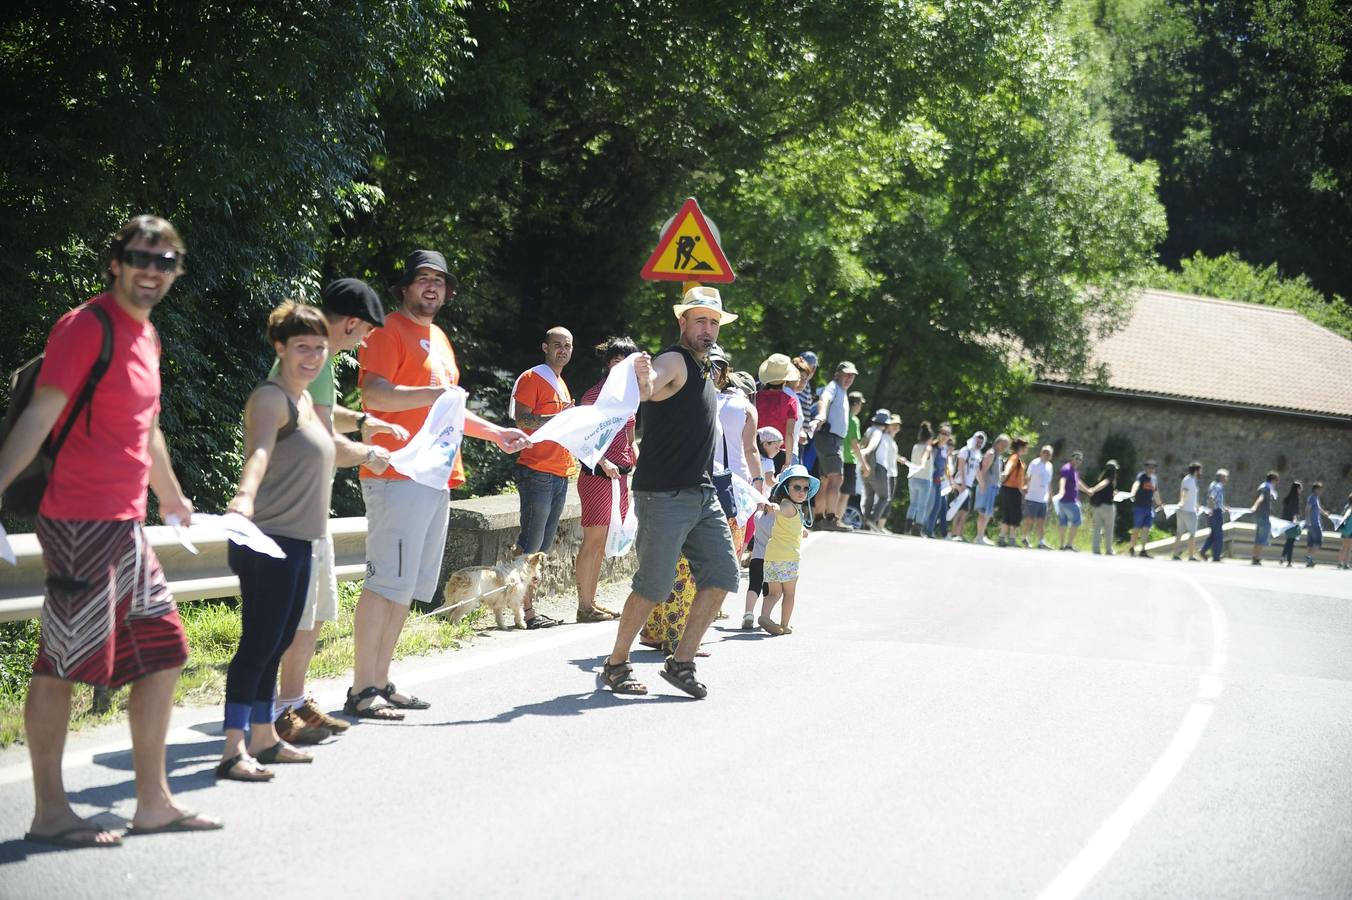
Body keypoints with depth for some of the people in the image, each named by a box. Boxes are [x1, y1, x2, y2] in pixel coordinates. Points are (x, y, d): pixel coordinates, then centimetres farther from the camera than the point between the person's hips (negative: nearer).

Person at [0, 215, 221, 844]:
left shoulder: (144, 335, 16)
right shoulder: (87, 327, -10)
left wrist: (172, 497, 41)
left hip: (127, 526, 9)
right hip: (81, 525, -9)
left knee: (162, 655, 11)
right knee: (63, 662, -3)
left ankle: (153, 803, 20)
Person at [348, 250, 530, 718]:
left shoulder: (438, 339, 23)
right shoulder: (390, 331, -5)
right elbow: (374, 394, -19)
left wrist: (495, 433, 30)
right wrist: (434, 392, -26)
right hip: (398, 476, -9)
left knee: (407, 586, 10)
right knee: (388, 583, -12)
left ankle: (381, 682, 16)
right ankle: (362, 691, -10)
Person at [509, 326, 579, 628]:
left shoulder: (560, 384, 23)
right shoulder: (531, 378, -4)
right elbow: (522, 420, -16)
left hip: (560, 475, 9)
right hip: (537, 472, -9)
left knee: (542, 546, 9)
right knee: (530, 545, -9)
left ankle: (529, 606, 11)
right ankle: (524, 610, -8)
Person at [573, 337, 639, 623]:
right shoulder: (596, 394, -9)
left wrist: (636, 457, 10)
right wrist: (603, 463, -22)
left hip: (619, 474, 8)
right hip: (597, 474, -8)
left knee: (602, 543, 10)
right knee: (593, 540, -8)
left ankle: (591, 602, 15)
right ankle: (584, 606, -5)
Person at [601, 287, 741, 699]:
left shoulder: (701, 369, 17)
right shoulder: (673, 362, -11)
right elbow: (649, 389, -34)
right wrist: (643, 380, -57)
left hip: (702, 494, 9)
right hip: (664, 495, -9)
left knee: (722, 575, 2)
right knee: (653, 587, -6)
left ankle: (681, 662, 9)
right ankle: (616, 665, 10)